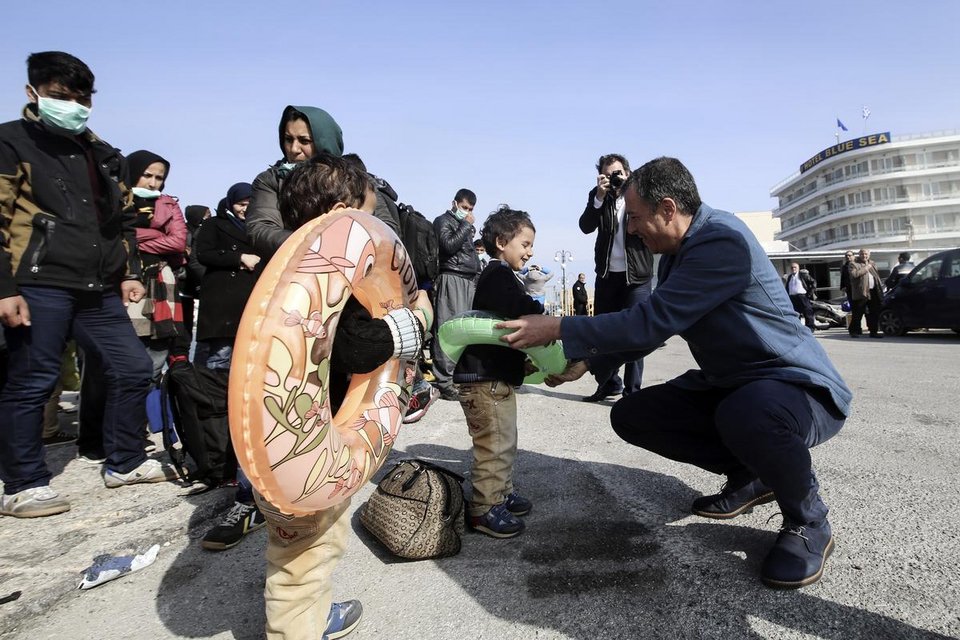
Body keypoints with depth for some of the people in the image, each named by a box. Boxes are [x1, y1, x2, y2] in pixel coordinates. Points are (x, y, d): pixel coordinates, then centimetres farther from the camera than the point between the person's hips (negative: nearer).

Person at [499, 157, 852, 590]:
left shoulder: (723, 241, -24)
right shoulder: (677, 251, 7)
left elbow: (652, 321, -29)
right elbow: (655, 323, 15)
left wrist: (559, 329, -22)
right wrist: (585, 362, 7)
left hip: (798, 386, -9)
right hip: (728, 385, 9)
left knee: (746, 414, -42)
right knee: (630, 416, 0)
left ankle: (808, 523, -9)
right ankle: (750, 475, 14)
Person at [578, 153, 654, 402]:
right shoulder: (598, 197, 6)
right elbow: (585, 226, -8)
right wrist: (600, 196, -18)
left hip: (636, 276, -3)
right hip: (606, 275, 4)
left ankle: (632, 389, 5)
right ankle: (608, 383, 24)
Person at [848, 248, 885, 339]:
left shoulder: (872, 264, 19)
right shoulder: (854, 264, -2)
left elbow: (877, 276, 27)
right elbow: (853, 274, -20)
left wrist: (880, 289, 18)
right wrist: (865, 268, -14)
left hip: (873, 291, 6)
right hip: (861, 292, -6)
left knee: (874, 313, 7)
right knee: (858, 313, -5)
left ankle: (874, 331, 13)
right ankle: (854, 331, 5)